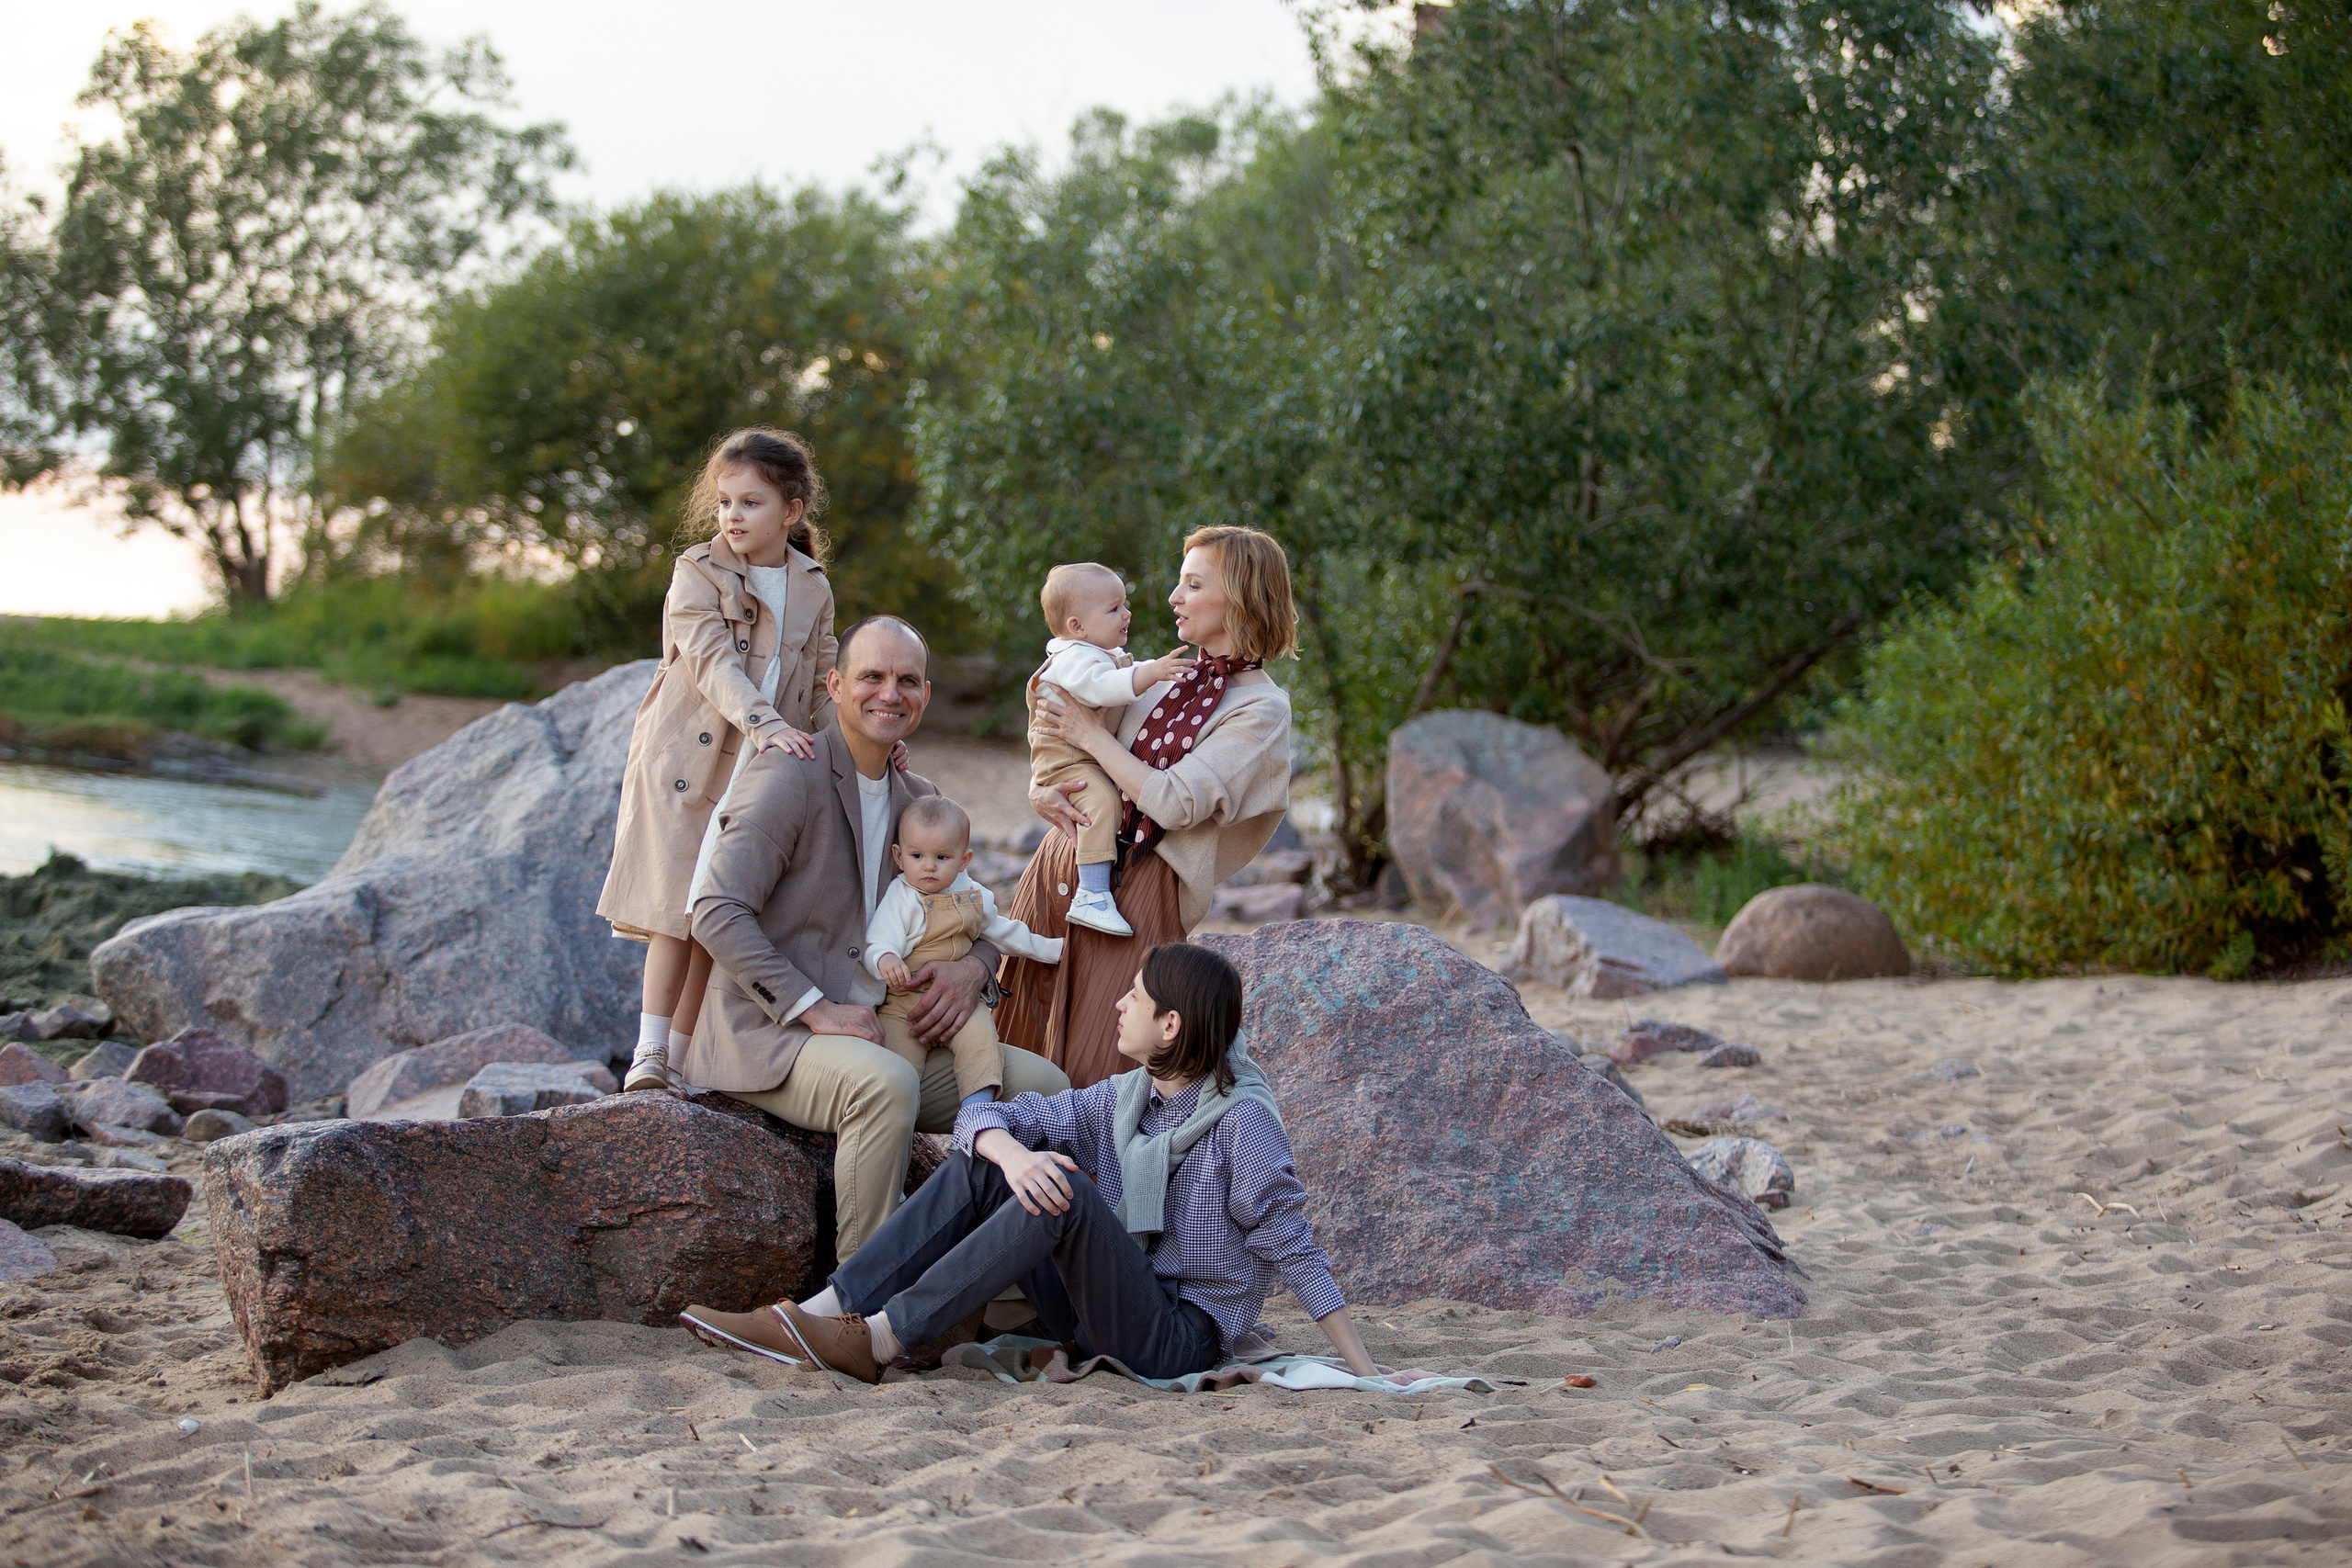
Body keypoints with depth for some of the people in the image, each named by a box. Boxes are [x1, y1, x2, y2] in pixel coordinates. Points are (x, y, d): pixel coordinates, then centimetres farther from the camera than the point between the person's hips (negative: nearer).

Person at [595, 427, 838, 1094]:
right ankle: (649, 1053, -6)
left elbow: (820, 687, 17)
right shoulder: (696, 574, -4)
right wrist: (764, 723, -32)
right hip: (686, 762, -4)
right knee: (677, 911, -9)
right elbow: (713, 662, -18)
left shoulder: (812, 590, 10)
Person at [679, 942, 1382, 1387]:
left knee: (1068, 1192, -29)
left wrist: (1360, 1365, -17)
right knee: (979, 1168, -6)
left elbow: (1291, 1241, -14)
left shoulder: (1240, 1117, -14)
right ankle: (822, 1314, -19)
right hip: (1098, 1316, 7)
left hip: (1179, 1336, -7)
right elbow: (983, 1115, 2)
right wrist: (1013, 1152, -23)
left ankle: (878, 1341, -28)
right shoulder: (1125, 1098, 7)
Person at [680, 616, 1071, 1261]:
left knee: (1043, 1086, -6)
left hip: (878, 1032, 8)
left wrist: (973, 966, -2)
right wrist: (815, 1008, -23)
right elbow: (716, 913, -19)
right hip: (767, 1034, -8)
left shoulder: (919, 798, 15)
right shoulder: (789, 777, -10)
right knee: (886, 1082, -37)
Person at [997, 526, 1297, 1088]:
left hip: (1135, 885, -7)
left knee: (1091, 1072, -6)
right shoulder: (1168, 677, 13)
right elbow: (1058, 736, 19)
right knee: (1017, 1044, 8)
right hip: (1062, 856, 7)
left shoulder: (1261, 709, -8)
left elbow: (1175, 802, -19)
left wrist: (1090, 733, -12)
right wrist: (1040, 789, -4)